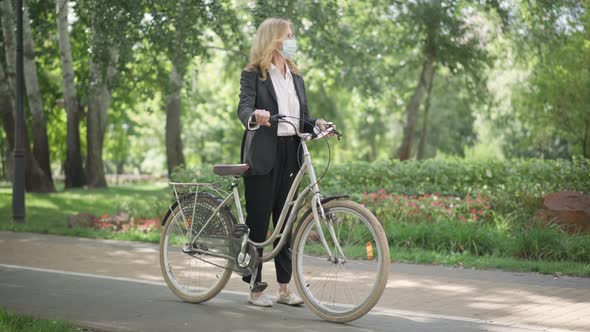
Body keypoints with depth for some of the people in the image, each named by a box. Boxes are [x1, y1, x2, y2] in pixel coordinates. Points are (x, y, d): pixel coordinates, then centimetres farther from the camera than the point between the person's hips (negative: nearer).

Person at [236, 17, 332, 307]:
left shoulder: (296, 78, 16)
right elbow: (244, 107, -16)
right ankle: (255, 288, 8)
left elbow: (303, 116, 13)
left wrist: (316, 124, -9)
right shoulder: (253, 74, -2)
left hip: (290, 153, 6)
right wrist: (255, 116, -39)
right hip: (262, 155, -5)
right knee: (258, 218, -2)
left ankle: (284, 288, 15)